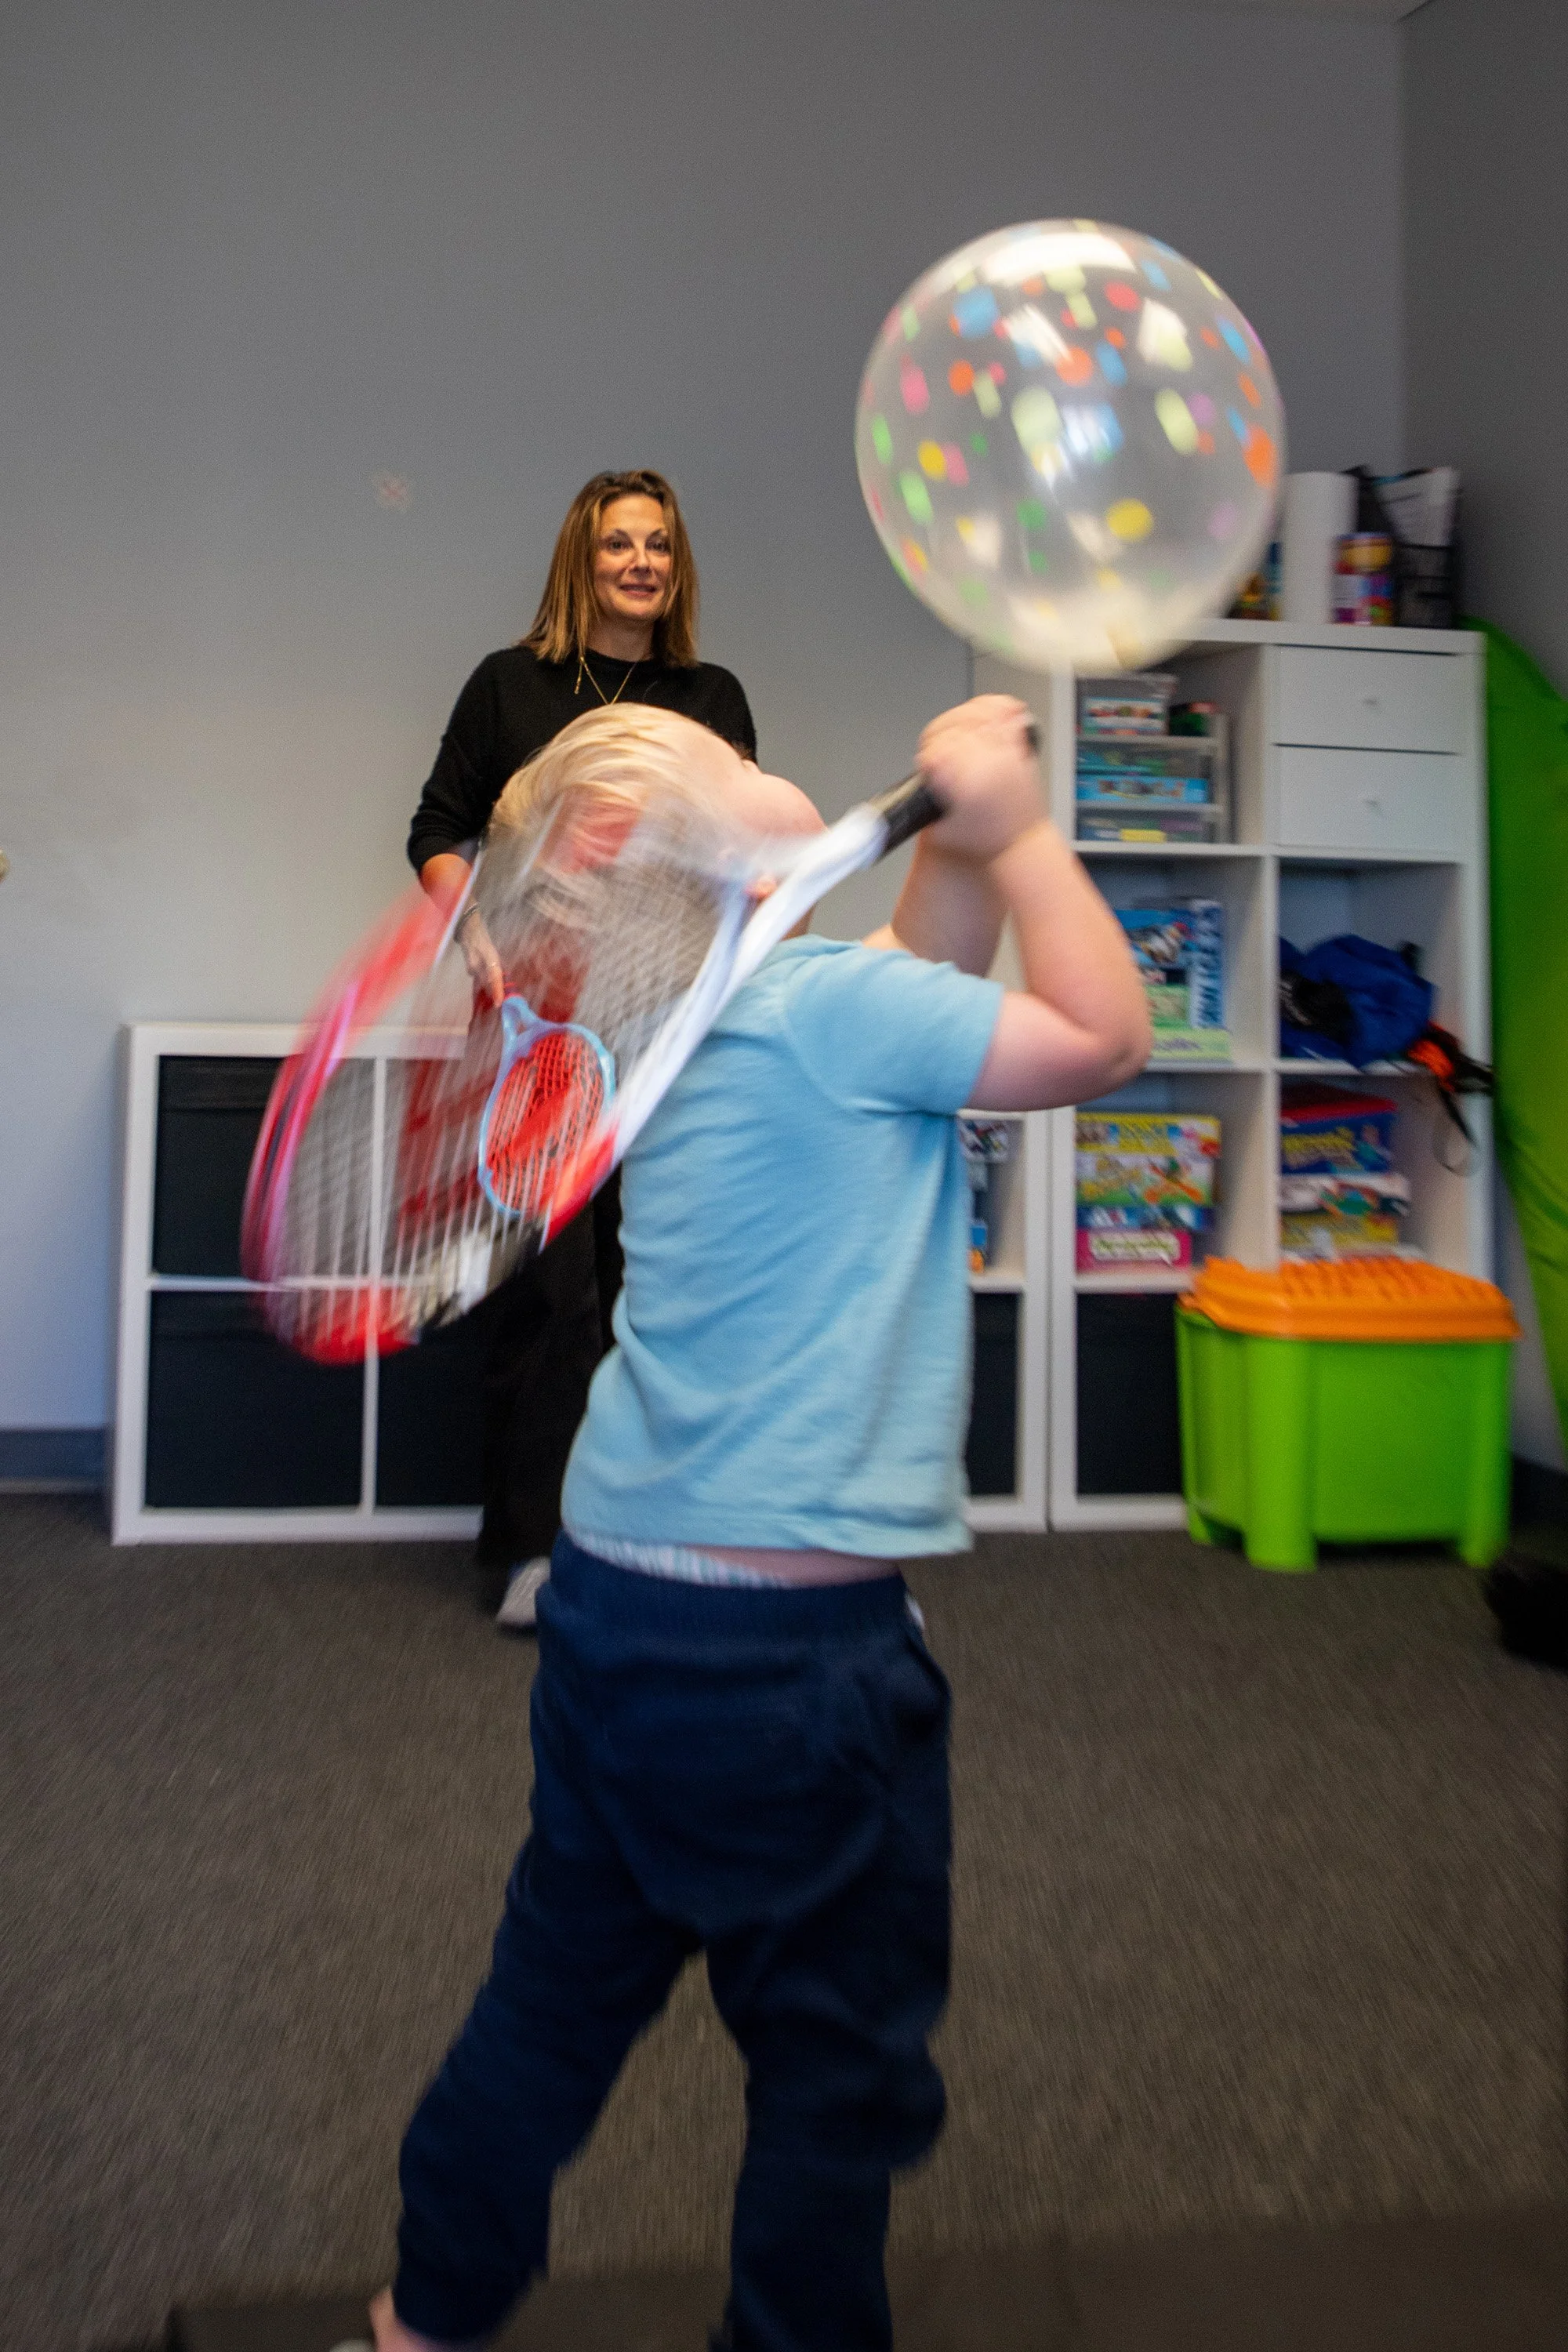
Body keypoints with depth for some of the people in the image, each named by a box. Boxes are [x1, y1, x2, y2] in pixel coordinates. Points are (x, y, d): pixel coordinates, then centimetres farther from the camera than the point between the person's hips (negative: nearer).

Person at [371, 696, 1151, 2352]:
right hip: (791, 1643, -9)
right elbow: (1101, 1039, -12)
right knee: (841, 2063, 14)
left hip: (615, 1596, 9)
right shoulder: (818, 1001, -17)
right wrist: (1018, 827, -4)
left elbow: (924, 980, 16)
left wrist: (962, 830, 2)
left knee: (560, 1992, 26)